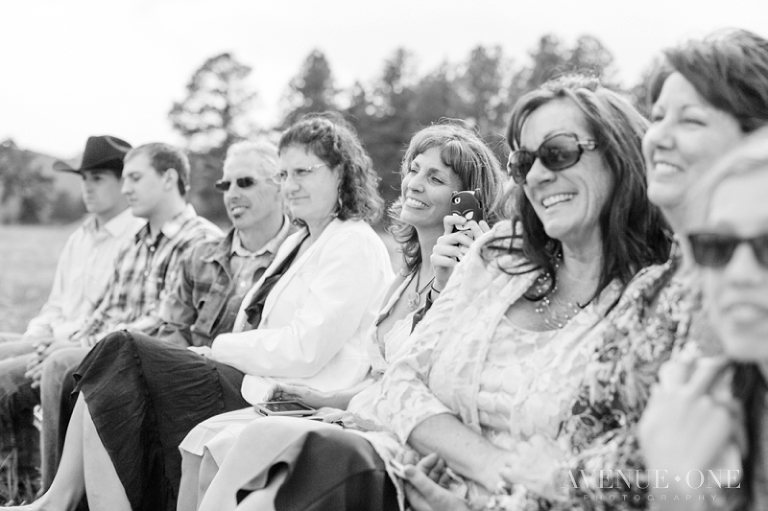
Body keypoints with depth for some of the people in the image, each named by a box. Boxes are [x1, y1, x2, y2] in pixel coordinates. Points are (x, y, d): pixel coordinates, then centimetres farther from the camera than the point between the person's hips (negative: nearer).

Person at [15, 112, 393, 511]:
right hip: (254, 386, 9)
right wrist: (215, 352, -3)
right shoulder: (298, 241, 22)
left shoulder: (356, 246, -8)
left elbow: (303, 351, -18)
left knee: (123, 355, -14)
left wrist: (220, 347, -8)